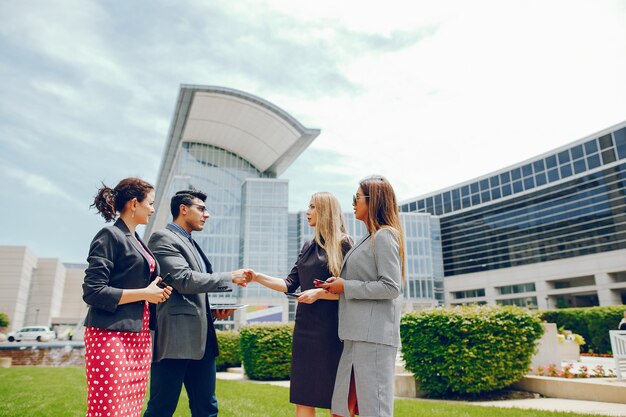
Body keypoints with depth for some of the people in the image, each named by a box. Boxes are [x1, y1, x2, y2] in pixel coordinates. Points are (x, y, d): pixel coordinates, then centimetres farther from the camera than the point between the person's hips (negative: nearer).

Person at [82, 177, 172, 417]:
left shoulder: (137, 241, 17)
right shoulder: (110, 236, -8)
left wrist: (156, 291, 3)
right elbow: (93, 292, -15)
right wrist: (145, 293, -13)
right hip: (112, 334, -8)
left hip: (140, 336, 8)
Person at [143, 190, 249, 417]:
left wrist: (215, 309, 9)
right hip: (175, 338, -9)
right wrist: (230, 278, -11)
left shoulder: (192, 245, 21)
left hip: (201, 339, 9)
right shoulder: (163, 238, -6)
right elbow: (184, 280, -17)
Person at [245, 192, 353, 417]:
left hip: (331, 329, -6)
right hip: (305, 327, 6)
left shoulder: (342, 244, -5)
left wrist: (319, 293, -16)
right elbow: (290, 285, 13)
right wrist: (258, 277, 4)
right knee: (303, 399, 9)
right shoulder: (308, 246, 14)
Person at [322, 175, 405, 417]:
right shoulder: (369, 239, 19)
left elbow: (390, 287, -17)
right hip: (357, 334, 10)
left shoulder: (384, 237, -10)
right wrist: (338, 285, 10)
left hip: (374, 334, -10)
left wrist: (346, 286, -11)